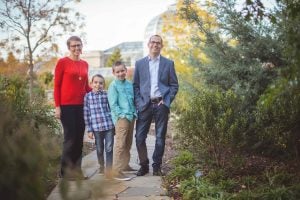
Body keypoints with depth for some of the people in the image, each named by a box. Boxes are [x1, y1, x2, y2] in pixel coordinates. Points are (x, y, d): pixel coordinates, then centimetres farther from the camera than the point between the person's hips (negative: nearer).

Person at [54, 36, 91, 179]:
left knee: (79, 138, 9)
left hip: (81, 105, 5)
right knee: (70, 138, -3)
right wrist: (57, 106, -9)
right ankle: (65, 171, 9)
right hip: (67, 105, -5)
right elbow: (56, 85, -4)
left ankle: (77, 170, 19)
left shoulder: (85, 64, 13)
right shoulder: (62, 62, -2)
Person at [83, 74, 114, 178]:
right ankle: (101, 166, 37)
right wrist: (89, 129, -2)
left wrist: (114, 125, 6)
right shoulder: (88, 96, 0)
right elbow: (86, 114, 0)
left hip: (109, 125, 0)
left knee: (109, 148, -1)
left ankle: (108, 169, 6)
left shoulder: (107, 95, 2)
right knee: (99, 149, 15)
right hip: (96, 127, 0)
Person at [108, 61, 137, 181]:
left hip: (131, 117, 7)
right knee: (120, 144, -10)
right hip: (121, 118, -7)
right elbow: (113, 104, -9)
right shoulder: (113, 85, -5)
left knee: (128, 144, 16)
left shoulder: (129, 84, 12)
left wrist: (134, 113, 7)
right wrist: (123, 115, -15)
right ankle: (117, 171, -10)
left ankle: (125, 165, 30)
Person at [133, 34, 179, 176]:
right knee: (139, 137, -2)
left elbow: (174, 85, 7)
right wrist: (139, 103, -3)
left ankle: (157, 166, 16)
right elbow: (135, 85, 9)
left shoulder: (168, 63, 8)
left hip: (161, 104, 0)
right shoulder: (139, 63, 10)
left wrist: (166, 101, -5)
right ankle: (144, 165, 13)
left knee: (160, 137, 4)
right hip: (144, 105, 1)